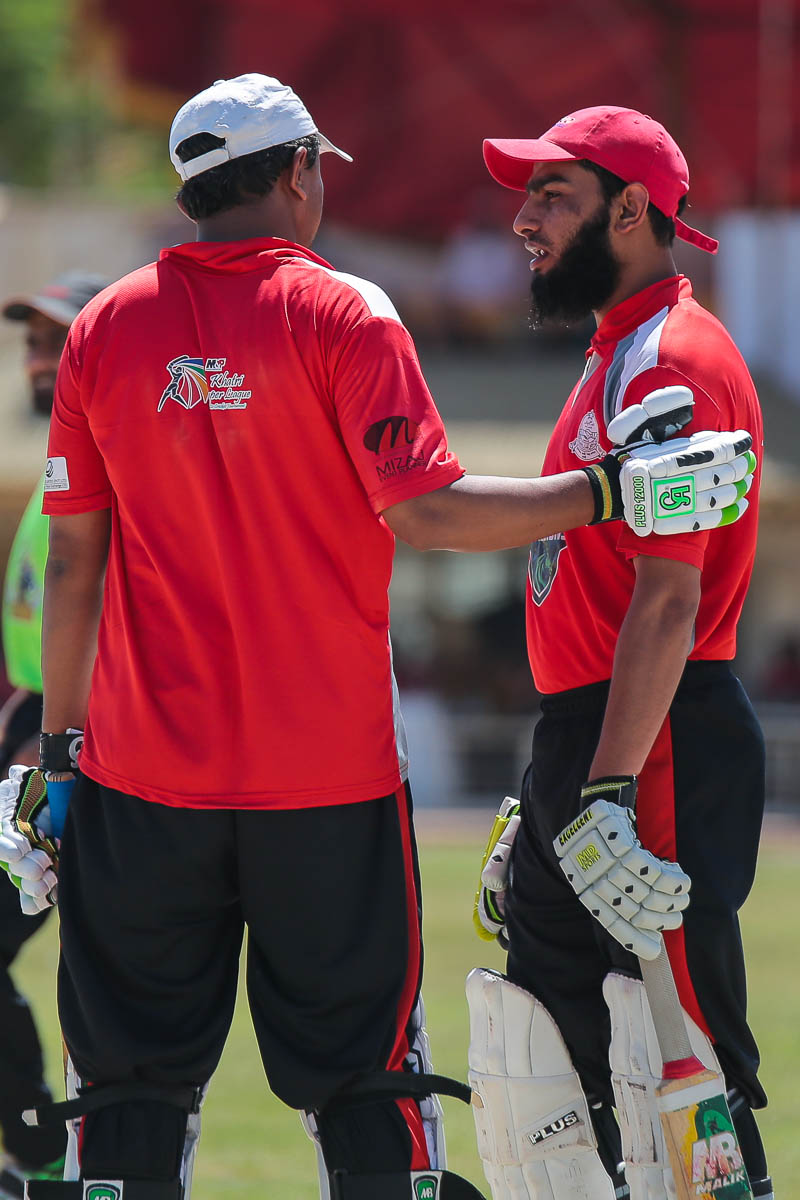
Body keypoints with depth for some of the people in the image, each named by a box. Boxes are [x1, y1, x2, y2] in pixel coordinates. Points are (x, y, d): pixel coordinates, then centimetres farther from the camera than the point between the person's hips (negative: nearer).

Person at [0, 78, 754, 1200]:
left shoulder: (104, 328, 4)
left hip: (143, 773, 3)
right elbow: (423, 508, -15)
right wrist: (609, 491, -10)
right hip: (330, 773, -2)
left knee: (134, 1085, 6)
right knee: (363, 1082, 4)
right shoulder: (344, 314, -5)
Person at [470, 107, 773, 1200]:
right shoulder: (617, 356, 20)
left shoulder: (670, 362, -13)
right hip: (590, 743, 11)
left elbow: (666, 600, -21)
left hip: (658, 746, -11)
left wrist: (607, 800, -26)